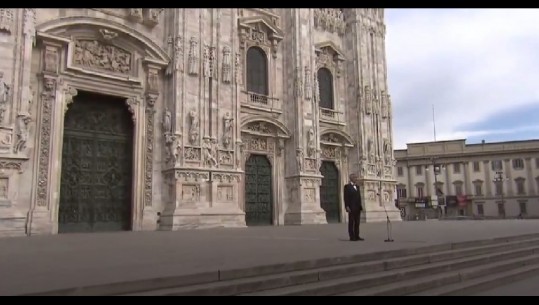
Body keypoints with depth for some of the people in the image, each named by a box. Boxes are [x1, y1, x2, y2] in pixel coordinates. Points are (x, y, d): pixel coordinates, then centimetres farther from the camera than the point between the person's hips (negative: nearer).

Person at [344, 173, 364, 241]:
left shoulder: (357, 186, 17)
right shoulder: (347, 186, -3)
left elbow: (359, 197, 17)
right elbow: (346, 197, -9)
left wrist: (360, 206, 10)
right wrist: (347, 206, -17)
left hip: (358, 208, 7)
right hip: (351, 208, -7)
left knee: (357, 223, 7)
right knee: (351, 222, -2)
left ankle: (357, 236, 11)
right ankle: (352, 237, 0)